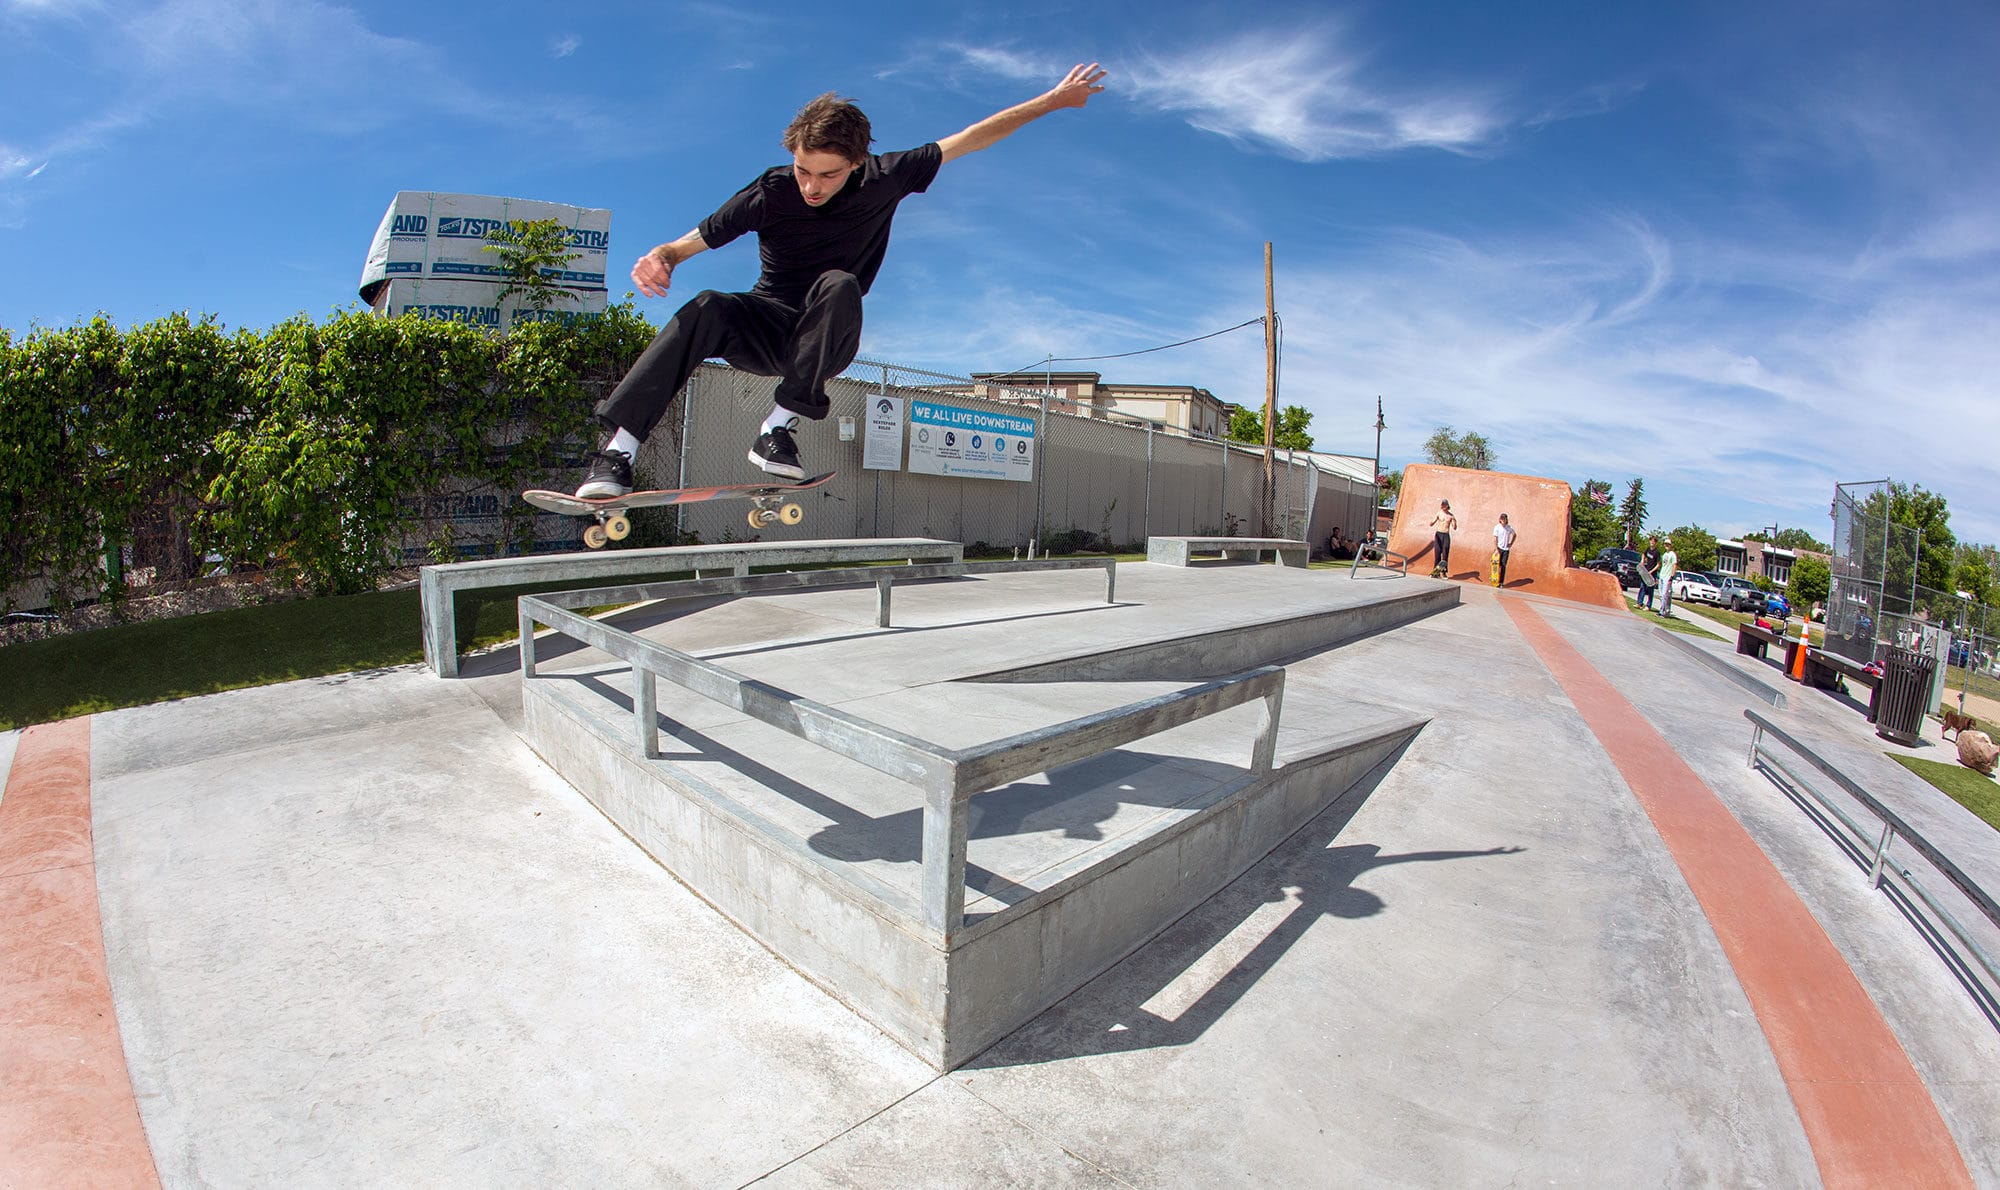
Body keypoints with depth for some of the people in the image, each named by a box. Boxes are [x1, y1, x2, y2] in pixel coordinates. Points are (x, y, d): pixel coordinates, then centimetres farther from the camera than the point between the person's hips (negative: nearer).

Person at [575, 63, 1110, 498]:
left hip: (824, 342, 0)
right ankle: (618, 448, -35)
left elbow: (971, 139, -2)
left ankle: (780, 425, -34)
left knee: (839, 285, -33)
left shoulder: (883, 180, -9)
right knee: (708, 308, -33)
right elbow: (688, 244, -8)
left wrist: (1053, 100, 2)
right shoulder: (770, 193, -11)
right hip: (766, 328, 0)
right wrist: (660, 258, -32)